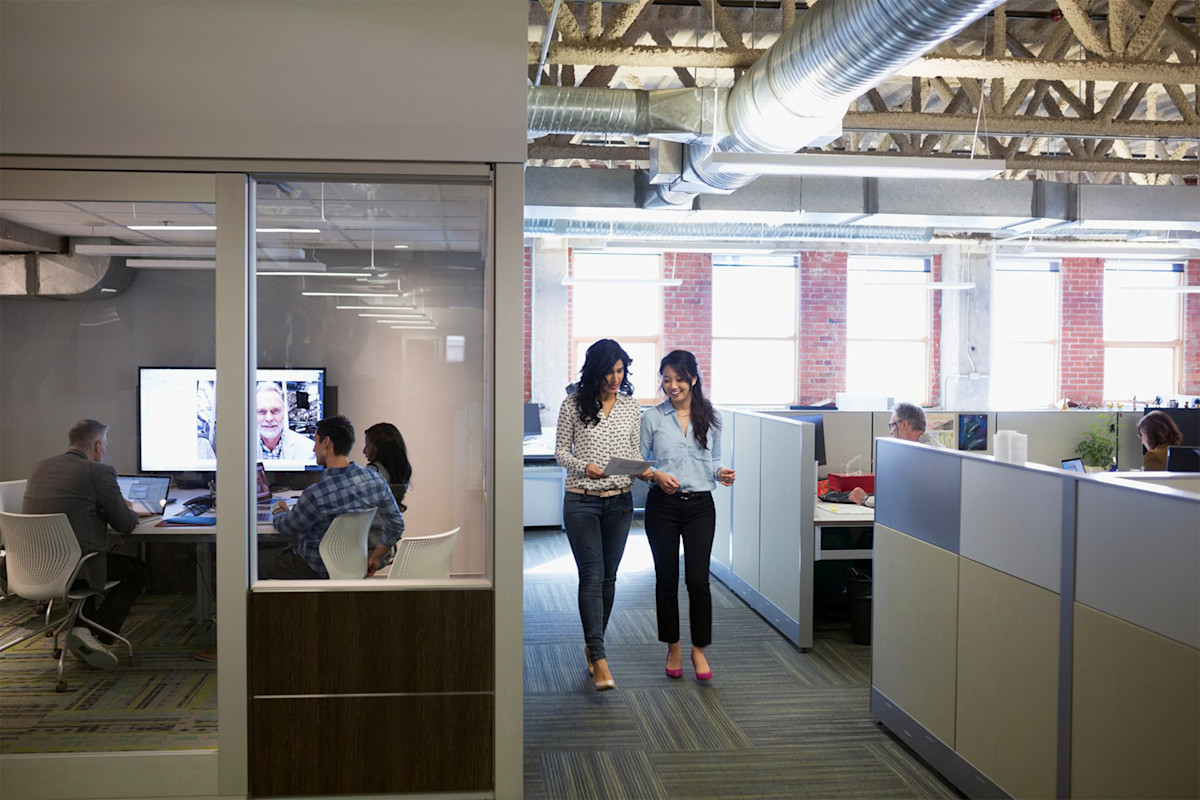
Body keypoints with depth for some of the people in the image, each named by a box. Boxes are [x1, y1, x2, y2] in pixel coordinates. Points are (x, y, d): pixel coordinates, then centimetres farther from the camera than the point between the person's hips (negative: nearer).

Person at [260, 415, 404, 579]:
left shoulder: (316, 494, -31)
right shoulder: (375, 479, -14)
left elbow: (285, 527, -11)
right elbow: (396, 525, -3)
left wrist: (278, 510, 13)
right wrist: (374, 558, 12)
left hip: (316, 570, -7)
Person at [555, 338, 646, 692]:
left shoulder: (630, 407, 6)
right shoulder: (573, 405, -3)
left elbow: (635, 452, 11)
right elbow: (561, 450, 1)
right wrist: (584, 467, -17)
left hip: (619, 502, 4)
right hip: (581, 501, -4)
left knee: (608, 577, 10)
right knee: (592, 577, -9)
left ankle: (593, 645, 27)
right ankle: (600, 660, -12)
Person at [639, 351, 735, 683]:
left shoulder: (710, 417, 7)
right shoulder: (652, 417, 1)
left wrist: (721, 473, -5)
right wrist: (657, 475, -15)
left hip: (700, 505, 1)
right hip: (663, 505, 0)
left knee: (698, 579, -6)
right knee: (666, 579, 6)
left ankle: (699, 650, 11)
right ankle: (673, 649, 23)